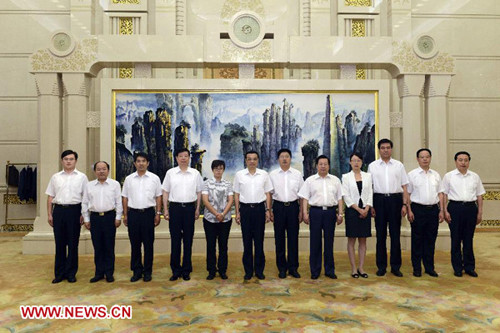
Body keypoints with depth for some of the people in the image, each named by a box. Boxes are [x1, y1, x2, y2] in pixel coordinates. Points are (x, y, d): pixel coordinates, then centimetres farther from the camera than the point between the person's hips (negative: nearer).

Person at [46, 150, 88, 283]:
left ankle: (71, 273, 15)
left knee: (73, 243, 4)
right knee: (59, 243, 7)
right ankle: (59, 272, 18)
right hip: (58, 210, 2)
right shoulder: (55, 177, 10)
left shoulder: (82, 177, 3)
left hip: (74, 210, -2)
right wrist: (49, 214, 4)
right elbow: (50, 197, 11)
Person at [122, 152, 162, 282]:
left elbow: (158, 197, 3)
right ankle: (136, 271, 19)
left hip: (148, 213, -1)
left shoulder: (154, 178, 2)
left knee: (148, 244, 4)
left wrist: (158, 214, -2)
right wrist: (125, 215, 4)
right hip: (133, 213, 2)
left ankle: (147, 271, 15)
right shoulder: (129, 179, 6)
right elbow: (125, 198, 8)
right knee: (135, 244, 7)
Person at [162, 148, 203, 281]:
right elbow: (165, 192, 5)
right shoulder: (170, 173, 4)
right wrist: (165, 210, 1)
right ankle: (175, 270, 16)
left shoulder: (195, 173, 5)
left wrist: (197, 209, 3)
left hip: (190, 207, 1)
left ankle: (186, 270, 18)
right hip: (174, 207, 0)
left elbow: (199, 192, 8)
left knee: (188, 240, 7)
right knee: (175, 239, 5)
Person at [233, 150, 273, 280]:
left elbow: (268, 193, 7)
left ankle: (259, 270, 18)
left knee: (259, 240, 5)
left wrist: (268, 210, 1)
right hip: (245, 208, 0)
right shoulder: (239, 175, 3)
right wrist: (237, 212, 1)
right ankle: (248, 270, 17)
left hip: (259, 208, 0)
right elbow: (236, 195, 5)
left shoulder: (264, 174, 4)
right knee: (247, 240, 6)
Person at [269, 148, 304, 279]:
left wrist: (301, 212, 2)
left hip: (293, 206, 0)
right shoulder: (273, 174, 4)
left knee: (293, 238, 4)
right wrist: (269, 211, -1)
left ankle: (293, 267, 17)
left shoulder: (297, 174, 4)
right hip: (278, 206, 0)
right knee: (279, 238, 6)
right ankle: (282, 268, 18)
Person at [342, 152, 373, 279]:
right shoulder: (346, 177, 1)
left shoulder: (367, 176, 9)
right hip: (352, 210, -3)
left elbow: (370, 193, 5)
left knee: (363, 240, 6)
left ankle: (361, 267, 14)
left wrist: (366, 209, -8)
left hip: (365, 211, 3)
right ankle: (353, 268, 9)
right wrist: (358, 209, -12)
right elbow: (346, 196, -6)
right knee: (351, 240, 2)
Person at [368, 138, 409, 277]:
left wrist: (404, 204, -2)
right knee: (380, 234, 5)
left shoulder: (399, 165, 8)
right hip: (379, 200, 0)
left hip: (395, 199, 0)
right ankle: (381, 266, 16)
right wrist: (371, 206, -1)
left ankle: (395, 266, 16)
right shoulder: (372, 166, 7)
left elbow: (404, 186, 7)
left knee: (395, 233, 5)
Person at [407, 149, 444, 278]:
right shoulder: (412, 174, 0)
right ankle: (416, 268, 12)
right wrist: (409, 211, -9)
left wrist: (441, 210, 7)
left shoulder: (436, 175, 12)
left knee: (431, 240, 9)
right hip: (418, 209, -4)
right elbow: (407, 194, -3)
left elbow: (440, 194, 14)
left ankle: (429, 267, 20)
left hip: (433, 209, 4)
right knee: (417, 240, 3)